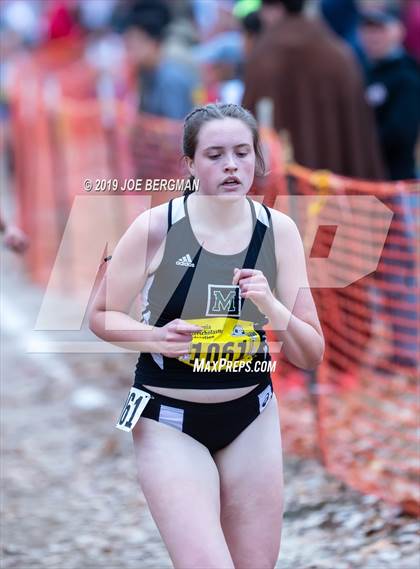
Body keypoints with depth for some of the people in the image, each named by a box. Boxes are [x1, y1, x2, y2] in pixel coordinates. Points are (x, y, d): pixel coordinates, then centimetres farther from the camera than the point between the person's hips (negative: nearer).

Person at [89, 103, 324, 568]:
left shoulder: (279, 231, -5)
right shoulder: (156, 227, -14)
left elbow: (311, 356, -3)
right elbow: (101, 316, -1)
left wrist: (272, 307, -22)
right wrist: (156, 337, -21)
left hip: (252, 418, 4)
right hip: (169, 421, -4)